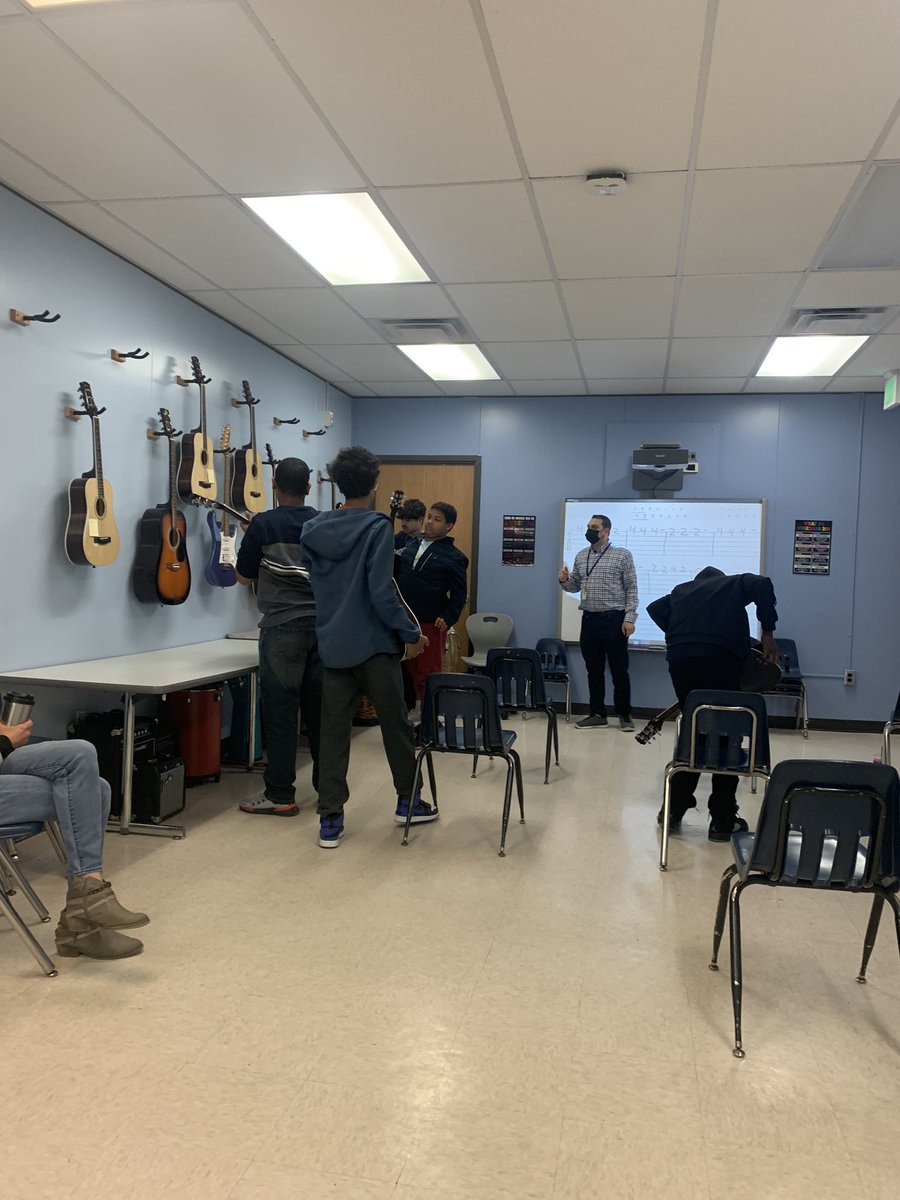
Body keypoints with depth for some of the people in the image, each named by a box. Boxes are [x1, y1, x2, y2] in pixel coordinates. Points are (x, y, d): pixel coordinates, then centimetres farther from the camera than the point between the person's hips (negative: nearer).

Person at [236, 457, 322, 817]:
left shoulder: (263, 524, -6)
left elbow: (244, 577, 4)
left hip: (283, 626, -5)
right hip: (322, 623, 5)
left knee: (280, 709, -1)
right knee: (320, 707, 11)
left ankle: (280, 795, 3)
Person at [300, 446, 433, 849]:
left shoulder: (312, 530, 5)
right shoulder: (377, 527, -12)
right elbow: (382, 592, -18)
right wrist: (410, 634, -8)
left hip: (333, 646, 4)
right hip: (375, 647, -4)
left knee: (333, 732, 6)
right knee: (396, 725, 12)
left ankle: (330, 820, 8)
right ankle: (408, 802, 28)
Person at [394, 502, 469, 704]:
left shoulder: (454, 557, -2)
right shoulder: (411, 546, 13)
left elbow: (459, 594, -4)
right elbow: (395, 575, 21)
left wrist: (448, 618, -17)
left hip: (431, 624, -5)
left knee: (428, 674, 0)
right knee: (407, 671, 11)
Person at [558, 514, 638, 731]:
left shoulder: (622, 555, -3)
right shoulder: (581, 556, 11)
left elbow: (631, 589, -5)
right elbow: (575, 586, 17)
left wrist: (629, 618, -12)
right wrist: (564, 580, -5)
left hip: (614, 619, -5)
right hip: (589, 619, 5)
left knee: (619, 669, 1)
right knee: (594, 669, 9)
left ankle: (624, 715, 13)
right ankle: (597, 714, 17)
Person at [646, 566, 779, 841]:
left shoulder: (682, 589, 33)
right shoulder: (735, 583, 23)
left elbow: (655, 608, 24)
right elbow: (763, 584, 4)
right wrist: (768, 633, 6)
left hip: (679, 659, 4)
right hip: (719, 659, -4)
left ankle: (673, 809, 21)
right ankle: (722, 821, 7)